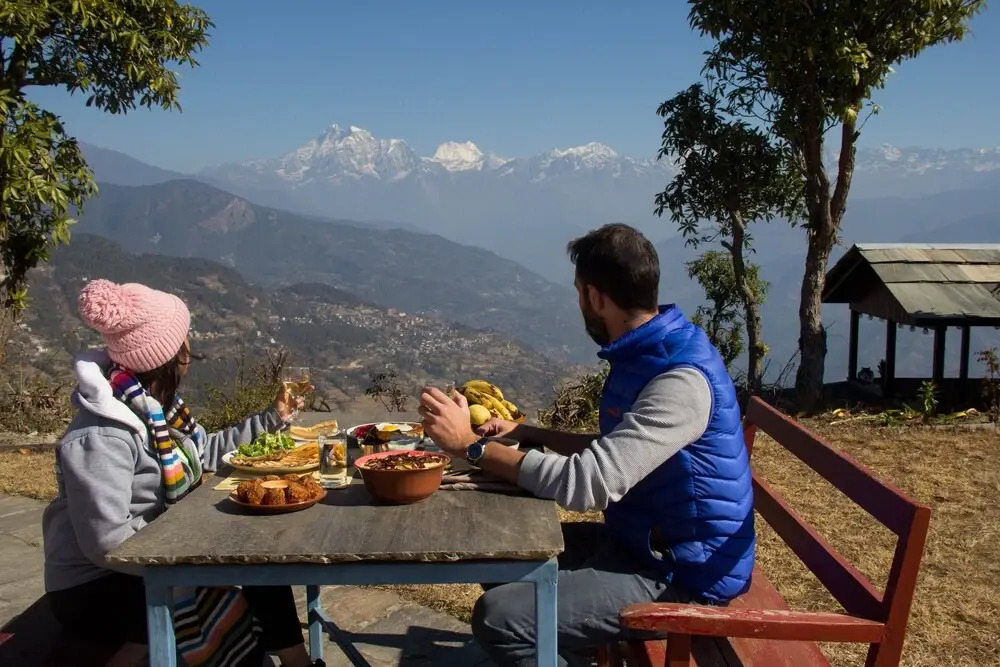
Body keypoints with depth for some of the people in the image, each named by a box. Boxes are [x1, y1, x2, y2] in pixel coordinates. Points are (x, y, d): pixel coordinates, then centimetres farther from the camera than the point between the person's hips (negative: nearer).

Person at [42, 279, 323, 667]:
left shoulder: (155, 404, 3)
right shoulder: (101, 437, -27)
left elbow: (207, 452, 17)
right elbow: (106, 541, -30)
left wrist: (273, 418, 13)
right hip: (95, 590, -9)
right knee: (237, 615, -22)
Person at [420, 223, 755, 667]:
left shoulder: (681, 381, -27)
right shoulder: (643, 356, 4)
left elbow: (586, 484, -32)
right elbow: (612, 451, 18)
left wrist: (470, 445, -26)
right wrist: (526, 434, 14)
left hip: (681, 574, -9)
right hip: (641, 542, 9)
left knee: (499, 617, -20)